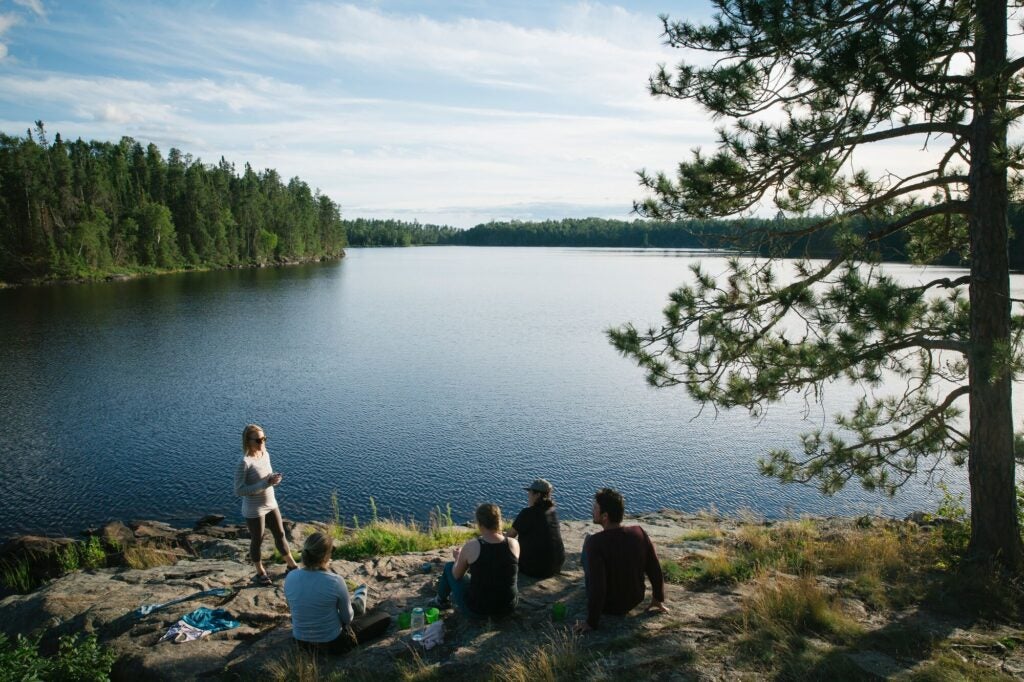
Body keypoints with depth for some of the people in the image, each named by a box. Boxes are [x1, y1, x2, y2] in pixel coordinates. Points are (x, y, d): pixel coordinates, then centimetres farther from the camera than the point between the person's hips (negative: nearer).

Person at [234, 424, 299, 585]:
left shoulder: (265, 454, -3)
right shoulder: (244, 463, -25)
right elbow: (239, 490, -25)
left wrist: (274, 479, -11)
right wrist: (265, 483, -30)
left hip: (271, 504, 7)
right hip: (254, 510, -7)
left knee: (280, 535, 18)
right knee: (257, 541, 13)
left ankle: (292, 566, 35)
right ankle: (260, 573, 35)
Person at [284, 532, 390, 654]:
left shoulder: (290, 577, -14)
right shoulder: (335, 581, -26)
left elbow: (293, 609, 5)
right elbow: (347, 618, -11)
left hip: (301, 641, 6)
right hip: (333, 644, -5)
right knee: (384, 618, 15)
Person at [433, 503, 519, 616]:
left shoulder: (471, 546, -19)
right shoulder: (514, 544, -12)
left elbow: (456, 575, -1)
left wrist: (458, 558, 18)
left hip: (477, 608, -3)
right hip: (509, 607, 3)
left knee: (449, 566, 19)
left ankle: (441, 600, 45)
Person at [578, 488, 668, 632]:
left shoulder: (595, 542, -31)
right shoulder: (639, 532, -17)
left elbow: (597, 588, -32)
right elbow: (655, 570, -8)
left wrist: (592, 622, -19)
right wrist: (658, 599, 9)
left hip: (608, 606, -4)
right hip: (635, 600, 4)